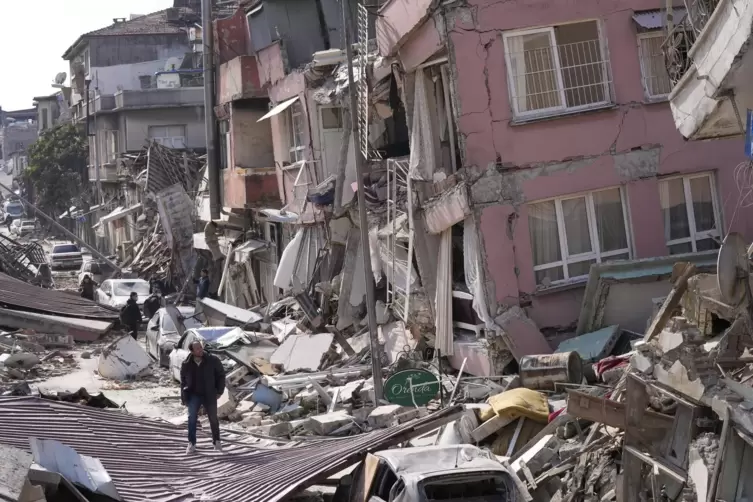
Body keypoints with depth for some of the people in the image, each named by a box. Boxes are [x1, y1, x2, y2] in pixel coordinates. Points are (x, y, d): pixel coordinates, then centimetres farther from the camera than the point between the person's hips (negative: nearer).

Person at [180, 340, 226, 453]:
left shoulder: (212, 360, -11)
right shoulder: (186, 364, -6)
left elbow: (221, 375, -1)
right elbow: (183, 381, 6)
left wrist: (219, 391, -4)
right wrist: (183, 397, 5)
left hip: (209, 395, 0)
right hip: (193, 395, 0)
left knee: (213, 418, 10)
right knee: (192, 417, -13)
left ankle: (216, 441, 30)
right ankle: (191, 444, -8)